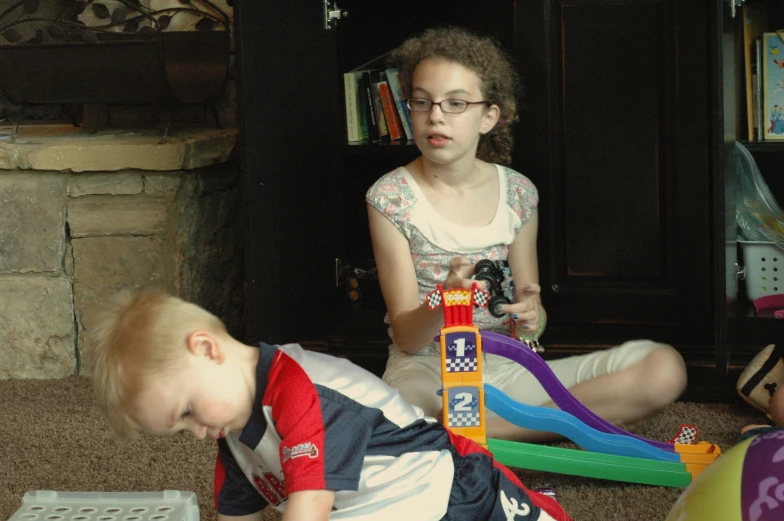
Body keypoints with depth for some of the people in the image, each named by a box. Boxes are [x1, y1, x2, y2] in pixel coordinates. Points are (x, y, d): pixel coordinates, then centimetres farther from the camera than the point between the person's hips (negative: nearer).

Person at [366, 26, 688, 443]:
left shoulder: (517, 193, 4)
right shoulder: (390, 197, -5)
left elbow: (531, 308, 11)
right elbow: (407, 337, -7)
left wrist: (531, 317, -15)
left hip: (505, 366, 4)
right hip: (426, 369, -4)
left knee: (664, 368, -16)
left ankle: (486, 428, -17)